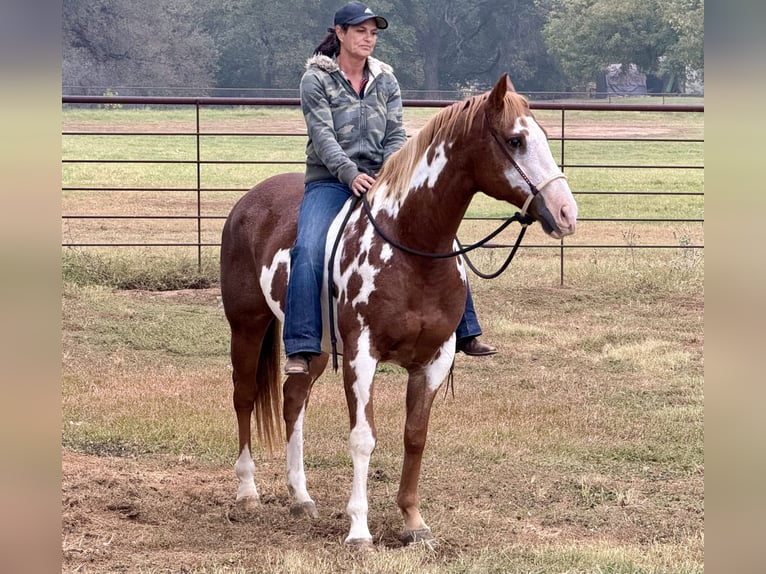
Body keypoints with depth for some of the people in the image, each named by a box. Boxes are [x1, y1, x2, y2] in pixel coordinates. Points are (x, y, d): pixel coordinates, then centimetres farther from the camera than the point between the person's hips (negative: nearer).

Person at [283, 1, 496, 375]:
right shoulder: (317, 78, -3)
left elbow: (396, 136, 4)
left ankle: (464, 332, 6)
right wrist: (350, 174, -28)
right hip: (329, 181, -4)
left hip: (380, 180, 4)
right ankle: (301, 349, -31)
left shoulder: (385, 81, 10)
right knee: (308, 250, -30)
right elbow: (322, 135, -13)